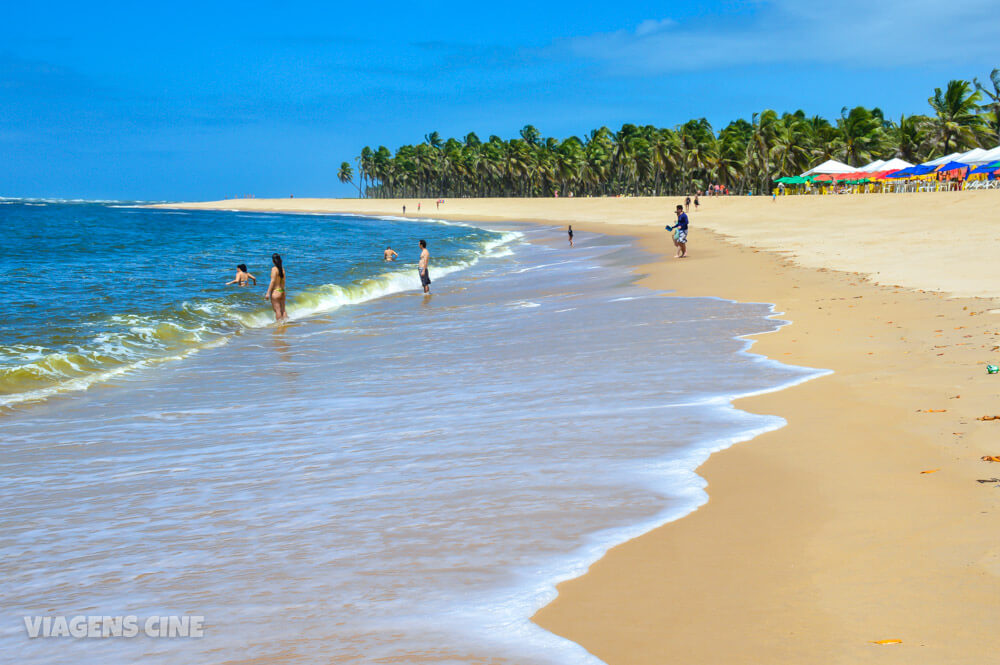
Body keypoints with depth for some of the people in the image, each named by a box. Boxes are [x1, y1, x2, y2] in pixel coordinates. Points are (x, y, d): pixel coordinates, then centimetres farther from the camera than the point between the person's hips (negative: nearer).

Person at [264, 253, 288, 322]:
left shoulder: (274, 269, -13)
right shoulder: (282, 268, 7)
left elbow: (273, 281, -16)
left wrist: (268, 293, -15)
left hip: (276, 291, -7)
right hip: (282, 291, 7)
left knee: (277, 310, -1)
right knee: (283, 310, 11)